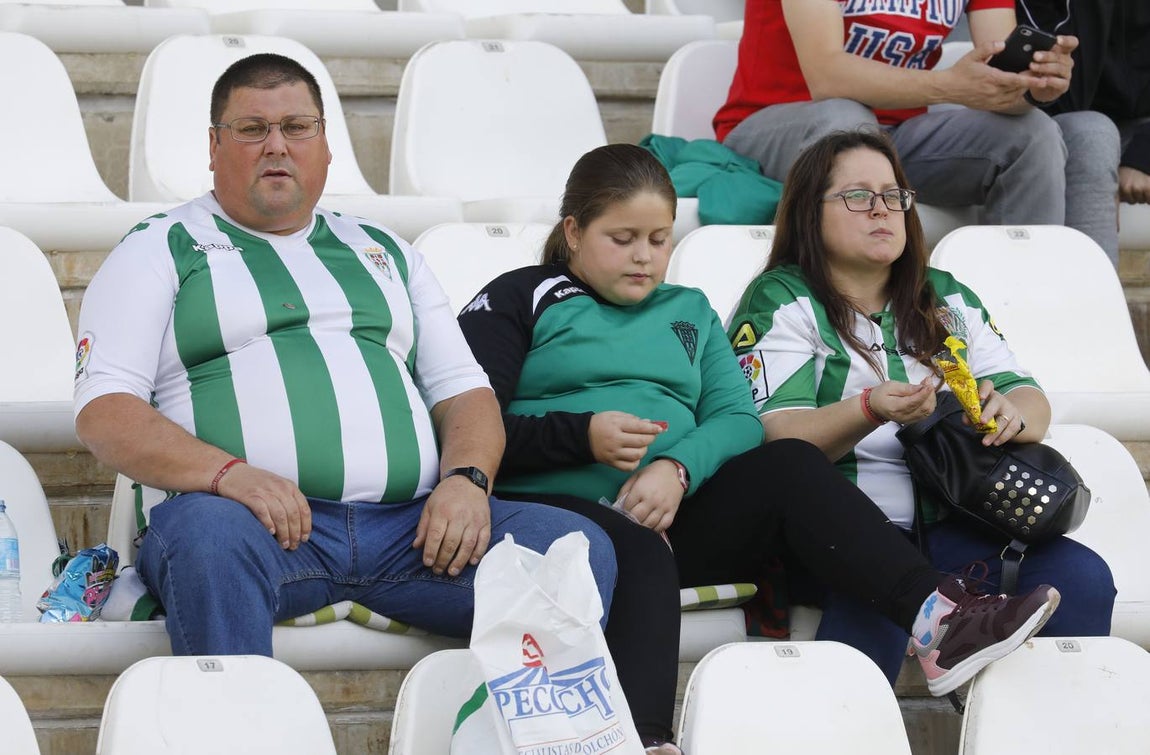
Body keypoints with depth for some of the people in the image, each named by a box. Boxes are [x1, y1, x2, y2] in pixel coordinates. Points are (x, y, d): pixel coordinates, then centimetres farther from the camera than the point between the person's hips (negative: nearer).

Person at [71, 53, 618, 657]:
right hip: (259, 517, -4)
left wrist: (467, 478, -1)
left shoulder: (386, 252, 28)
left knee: (578, 545, -21)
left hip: (410, 527, 4)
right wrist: (226, 472, -17)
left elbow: (462, 390, 24)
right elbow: (103, 409, 2)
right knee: (209, 537, -41)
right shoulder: (161, 250, 14)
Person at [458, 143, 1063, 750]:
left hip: (672, 513, 5)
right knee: (639, 558, -38)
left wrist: (678, 467, -11)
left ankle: (940, 615, -35)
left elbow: (738, 421, 11)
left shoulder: (689, 312, 26)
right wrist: (584, 436, -16)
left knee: (789, 466, -19)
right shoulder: (521, 299, 11)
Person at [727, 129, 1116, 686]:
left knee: (1083, 580, -21)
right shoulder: (781, 302, 5)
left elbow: (1032, 403, 15)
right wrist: (872, 411, -26)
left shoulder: (947, 299, 22)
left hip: (948, 525, 5)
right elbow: (777, 438, -8)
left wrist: (1010, 414, -11)